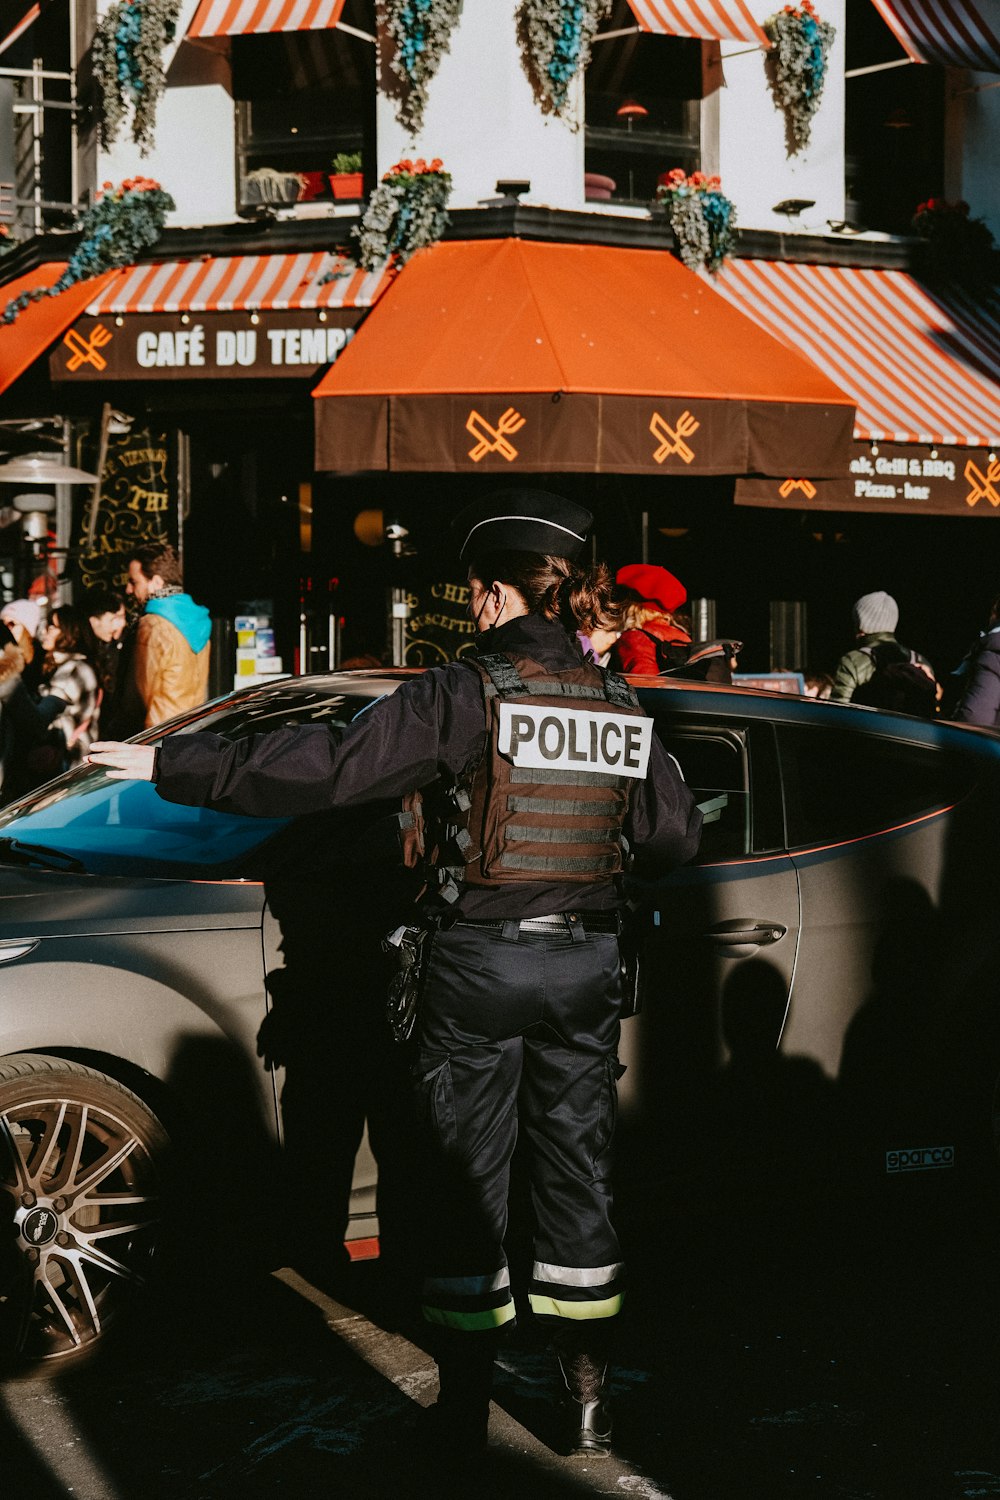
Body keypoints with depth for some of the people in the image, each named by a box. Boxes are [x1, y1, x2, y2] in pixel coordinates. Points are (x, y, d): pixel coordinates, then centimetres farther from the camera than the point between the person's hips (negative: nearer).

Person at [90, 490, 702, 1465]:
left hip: (479, 963, -4)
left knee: (467, 1182, 6)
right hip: (587, 964, 4)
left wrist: (172, 765, -14)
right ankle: (587, 1399, 18)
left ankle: (464, 1412, 12)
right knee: (575, 1175, 13)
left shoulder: (466, 694, -14)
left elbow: (328, 768, -19)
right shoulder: (617, 706, 2)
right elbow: (675, 836, 10)